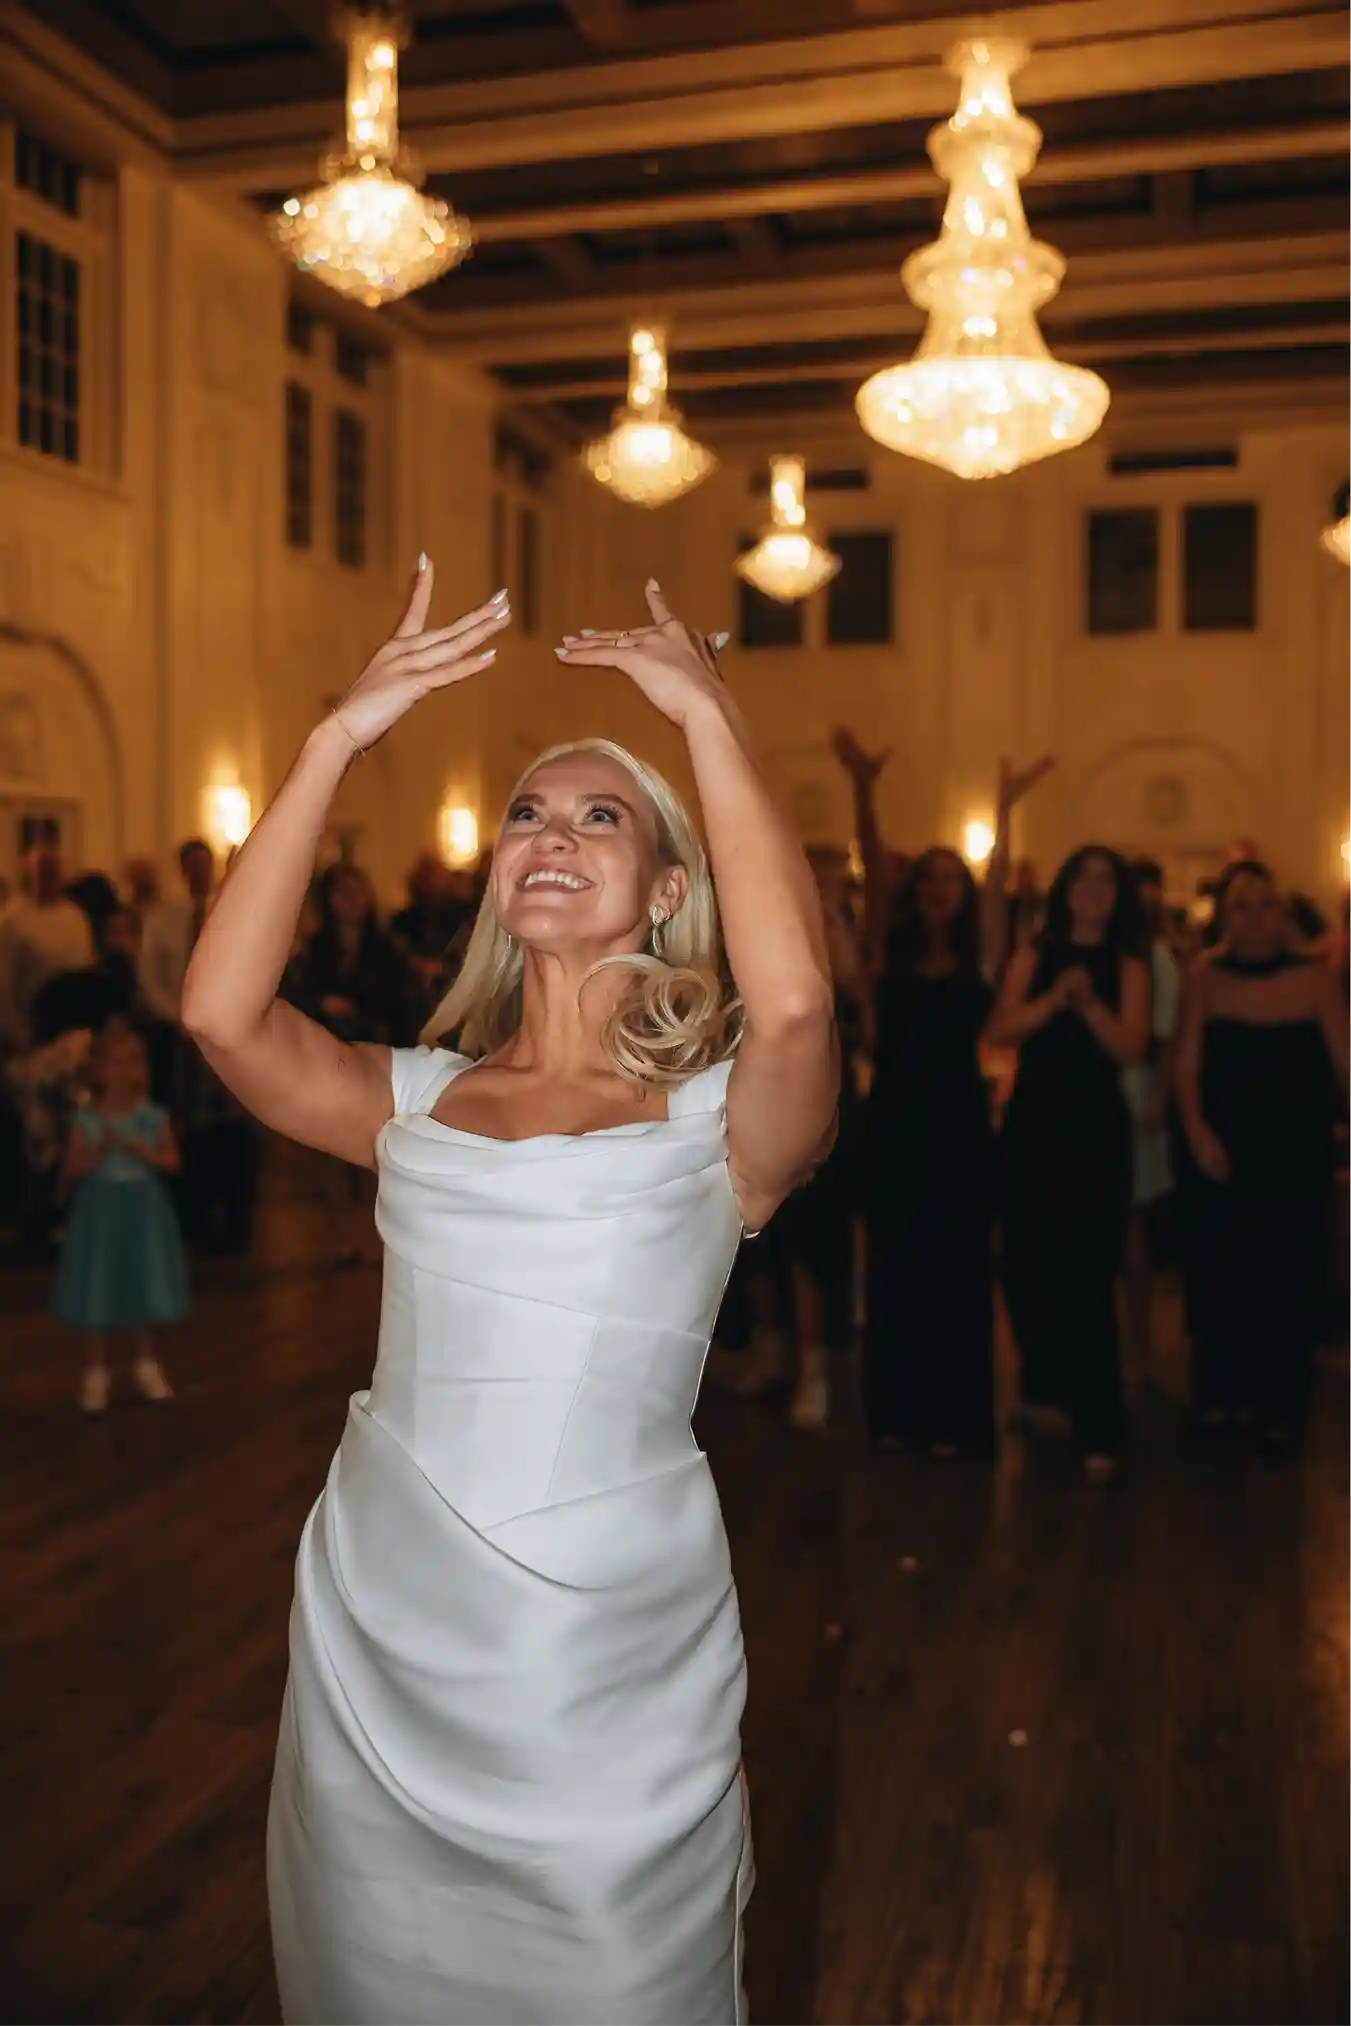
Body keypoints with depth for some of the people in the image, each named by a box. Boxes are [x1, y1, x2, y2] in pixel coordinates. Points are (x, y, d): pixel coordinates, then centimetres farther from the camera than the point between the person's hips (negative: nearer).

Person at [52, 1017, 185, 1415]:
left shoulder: (153, 1116, -2)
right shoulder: (87, 1118, -6)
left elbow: (171, 1160, -8)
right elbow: (72, 1170, -8)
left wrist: (138, 1149, -22)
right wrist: (99, 1150, -24)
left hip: (144, 1209, 1)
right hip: (100, 1208, -1)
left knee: (147, 1286, 7)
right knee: (97, 1289, 3)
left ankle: (146, 1364, 24)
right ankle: (96, 1371, 16)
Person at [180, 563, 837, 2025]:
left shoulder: (714, 1114, -4)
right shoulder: (419, 1100, 5)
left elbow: (796, 1001, -27)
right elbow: (221, 1014, -13)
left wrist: (708, 715, -19)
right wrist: (338, 742, -15)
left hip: (613, 1656, -3)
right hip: (381, 1642, 4)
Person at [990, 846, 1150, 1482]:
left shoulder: (1126, 966, 3)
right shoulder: (1032, 958, 8)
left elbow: (1131, 1048, -8)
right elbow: (1000, 1029, -5)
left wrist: (1088, 1002, -21)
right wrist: (1055, 997, -19)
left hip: (1095, 1131, -2)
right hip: (1032, 1126, 2)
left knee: (1088, 1277, -6)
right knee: (1027, 1266, 3)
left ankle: (1097, 1431, -2)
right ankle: (1044, 1389, 27)